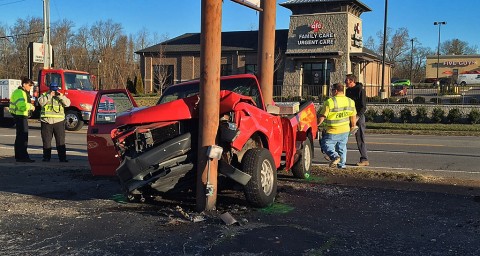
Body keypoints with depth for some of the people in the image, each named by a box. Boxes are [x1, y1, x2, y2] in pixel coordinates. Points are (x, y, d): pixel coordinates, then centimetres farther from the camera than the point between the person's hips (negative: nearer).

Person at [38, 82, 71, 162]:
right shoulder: (44, 95, 8)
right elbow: (41, 102, -11)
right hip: (46, 122, 0)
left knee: (60, 141, -1)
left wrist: (61, 96, -13)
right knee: (46, 141, 4)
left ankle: (62, 157, 1)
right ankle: (46, 157, 13)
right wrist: (49, 96, -16)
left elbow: (67, 103, -4)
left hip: (59, 122, 0)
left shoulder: (61, 96, 12)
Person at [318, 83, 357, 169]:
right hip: (345, 130, 6)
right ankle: (341, 165, 22)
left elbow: (322, 117, -15)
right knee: (342, 147, 19)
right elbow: (353, 117, 10)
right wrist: (352, 126, 25)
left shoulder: (330, 102, -17)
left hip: (332, 131, -6)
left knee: (326, 144, 8)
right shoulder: (350, 102, 3)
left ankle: (334, 156, -14)